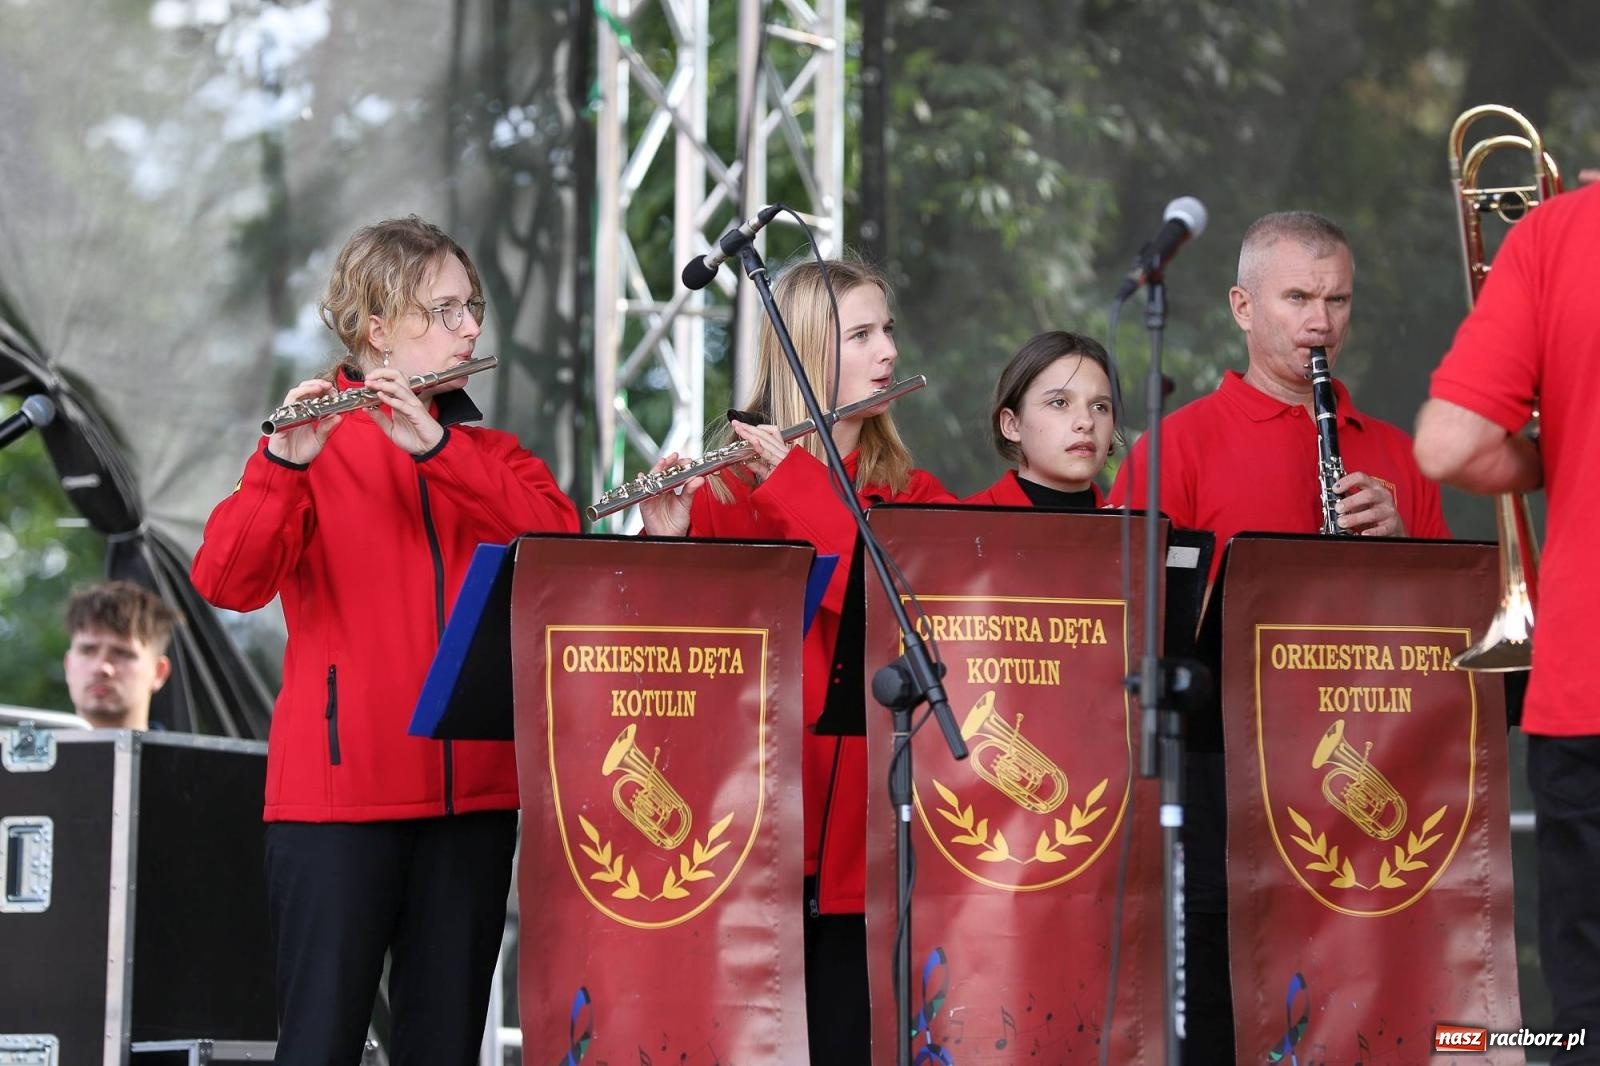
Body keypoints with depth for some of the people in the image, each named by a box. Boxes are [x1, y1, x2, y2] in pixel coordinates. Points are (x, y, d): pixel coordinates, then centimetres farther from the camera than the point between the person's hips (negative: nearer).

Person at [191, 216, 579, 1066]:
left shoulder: (488, 451, 15)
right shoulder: (314, 447, 1)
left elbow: (558, 534, -6)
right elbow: (226, 581, -14)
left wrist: (434, 446, -18)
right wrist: (284, 464, -30)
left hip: (471, 788, 4)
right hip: (342, 786, -4)